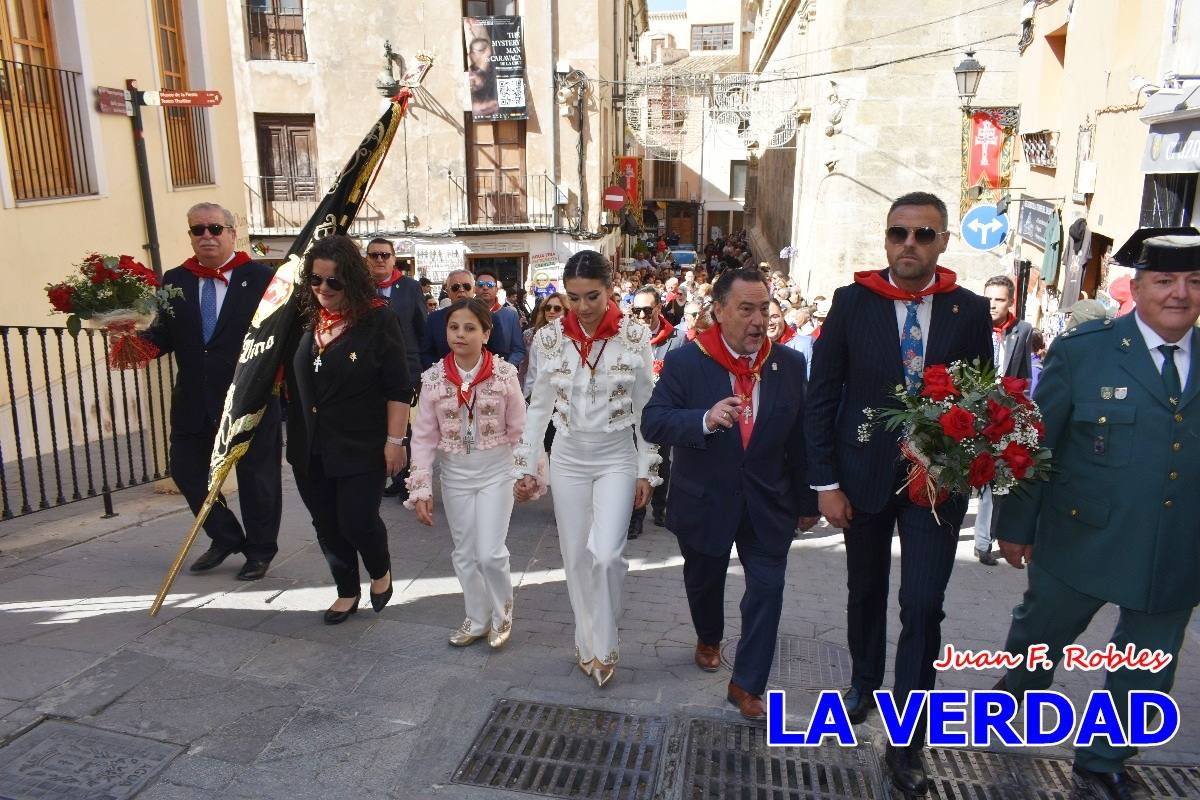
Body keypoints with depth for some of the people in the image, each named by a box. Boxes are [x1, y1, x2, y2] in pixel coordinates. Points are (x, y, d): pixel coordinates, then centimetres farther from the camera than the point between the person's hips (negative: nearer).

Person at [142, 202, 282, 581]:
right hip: (194, 400, 4)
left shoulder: (262, 277, -5)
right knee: (186, 470, 11)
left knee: (256, 474, 8)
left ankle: (260, 550, 28)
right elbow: (165, 334, 5)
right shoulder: (174, 281, 6)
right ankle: (226, 538, 33)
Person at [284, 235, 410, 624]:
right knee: (327, 525, 13)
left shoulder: (378, 319, -11)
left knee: (357, 521, -4)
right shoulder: (305, 318, 4)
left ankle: (381, 571, 28)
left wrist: (395, 440, -14)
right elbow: (290, 378, 16)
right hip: (310, 447, 6)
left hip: (361, 447, -5)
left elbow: (398, 387, -12)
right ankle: (347, 591, 32)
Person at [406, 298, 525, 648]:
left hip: (495, 472, -2)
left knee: (490, 553, -6)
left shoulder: (504, 374, -11)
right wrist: (421, 489, -5)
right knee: (465, 554, 13)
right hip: (455, 475, 3)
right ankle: (477, 619, 33)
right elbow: (424, 437, -3)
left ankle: (502, 611, 23)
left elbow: (519, 430, -3)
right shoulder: (434, 378, -6)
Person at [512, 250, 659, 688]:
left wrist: (646, 471, -3)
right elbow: (539, 407, 3)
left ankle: (603, 645, 10)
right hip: (568, 458, 2)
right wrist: (525, 467, 3)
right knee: (576, 556, 9)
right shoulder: (549, 338, -4)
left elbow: (645, 408, -3)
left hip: (617, 457, -2)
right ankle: (586, 644, 29)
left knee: (606, 554, -14)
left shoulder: (635, 336, -8)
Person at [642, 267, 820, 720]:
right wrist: (706, 420, -37)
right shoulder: (684, 363, -12)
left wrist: (808, 500, 7)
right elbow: (652, 423, -19)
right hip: (705, 502, -1)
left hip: (768, 503, 1)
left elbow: (800, 437, 2)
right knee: (703, 581, 20)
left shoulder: (789, 364, -4)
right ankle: (708, 639, 51)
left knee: (767, 589, -1)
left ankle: (747, 684, 16)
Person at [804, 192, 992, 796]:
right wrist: (826, 483, -7)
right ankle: (864, 683, 45)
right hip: (864, 476, 1)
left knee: (922, 606, -3)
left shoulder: (970, 311, -3)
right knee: (866, 591, 19)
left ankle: (906, 742, 15)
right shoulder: (852, 302, -6)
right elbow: (822, 396, -5)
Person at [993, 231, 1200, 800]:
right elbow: (1033, 441, -6)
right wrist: (1016, 525, -5)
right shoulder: (1082, 351, -9)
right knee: (1040, 636, 17)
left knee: (1145, 674, 16)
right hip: (1083, 543, -3)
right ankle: (1015, 694, 48)